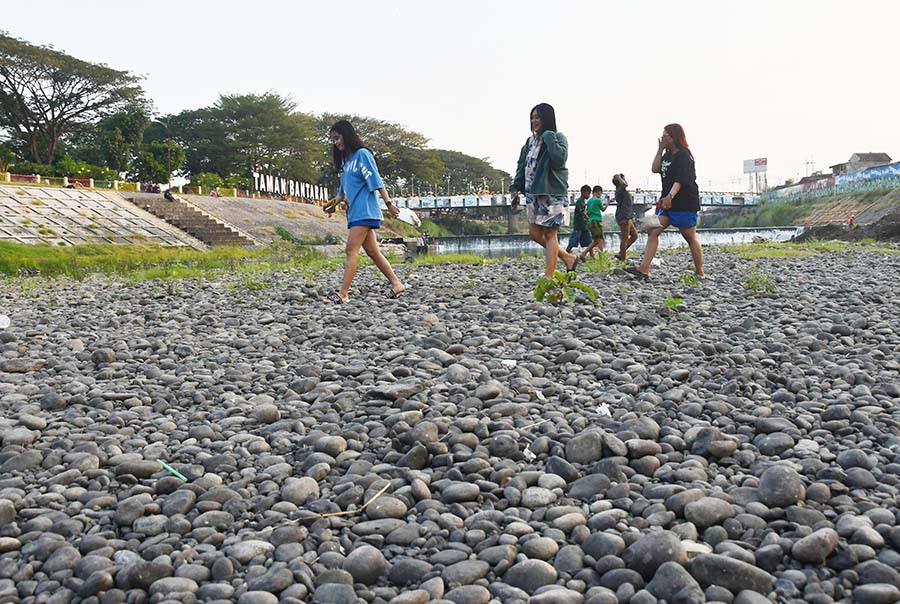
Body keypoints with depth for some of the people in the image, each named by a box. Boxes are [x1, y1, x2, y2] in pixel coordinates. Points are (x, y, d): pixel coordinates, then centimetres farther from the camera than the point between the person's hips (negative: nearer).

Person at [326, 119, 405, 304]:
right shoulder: (346, 159, 19)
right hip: (355, 212, 9)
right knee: (372, 251, 9)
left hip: (364, 211, -9)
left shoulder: (362, 154, -6)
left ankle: (343, 293, -20)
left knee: (352, 250, -15)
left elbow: (376, 181, -13)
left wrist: (388, 203, -18)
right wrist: (334, 203, 11)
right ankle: (396, 284, 15)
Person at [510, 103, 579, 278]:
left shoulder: (558, 138, -5)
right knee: (535, 233, 8)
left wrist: (548, 136, -15)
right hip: (533, 193, 8)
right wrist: (515, 188, 9)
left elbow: (559, 160, -23)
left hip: (552, 192, -8)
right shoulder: (530, 141, 15)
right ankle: (568, 258, 23)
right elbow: (522, 166, 18)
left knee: (550, 234, -6)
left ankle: (548, 277, -3)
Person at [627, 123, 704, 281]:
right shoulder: (667, 155, 15)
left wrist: (670, 196, -36)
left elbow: (681, 179, -22)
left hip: (684, 203, -8)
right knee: (653, 231, -5)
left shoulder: (683, 156, -12)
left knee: (690, 238, 0)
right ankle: (644, 269, -12)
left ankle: (700, 273, 11)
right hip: (667, 202, 9)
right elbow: (655, 169, 6)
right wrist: (660, 149, 1)